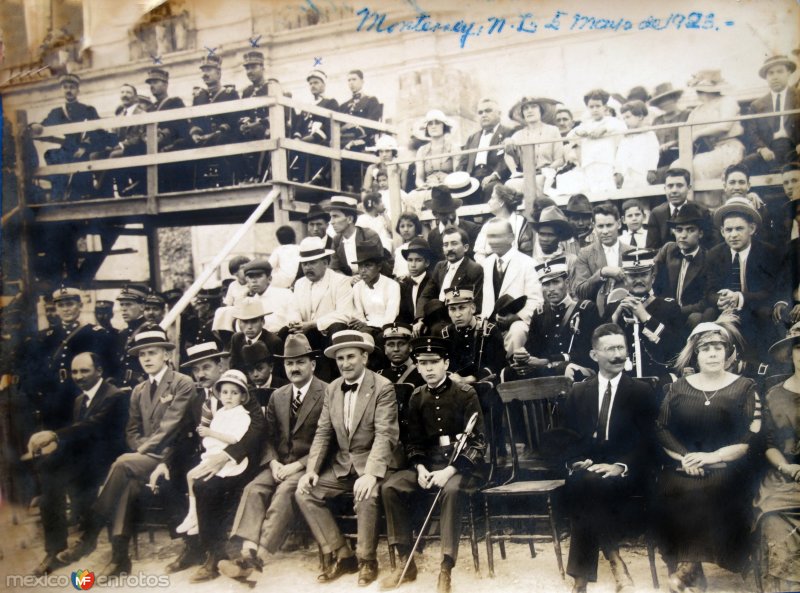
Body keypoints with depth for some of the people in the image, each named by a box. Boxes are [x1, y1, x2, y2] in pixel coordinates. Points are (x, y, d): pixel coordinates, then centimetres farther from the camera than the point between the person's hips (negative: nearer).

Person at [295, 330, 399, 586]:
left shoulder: (383, 387, -12)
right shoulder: (332, 389, 7)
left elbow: (385, 435, -20)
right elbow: (323, 433, 6)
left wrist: (371, 473, -32)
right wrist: (311, 469, -8)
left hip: (371, 463, -6)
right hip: (341, 465, 6)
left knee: (366, 496, -34)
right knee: (304, 492, -12)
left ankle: (366, 560, -9)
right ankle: (342, 555, -1)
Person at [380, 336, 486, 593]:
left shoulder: (466, 394, -9)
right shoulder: (417, 398, 5)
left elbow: (478, 442, -12)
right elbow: (414, 442, 10)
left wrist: (449, 470, -23)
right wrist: (420, 468, -11)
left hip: (462, 464, -5)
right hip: (429, 462, 5)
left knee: (452, 489, -37)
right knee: (390, 486, -18)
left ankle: (446, 570, -29)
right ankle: (405, 563, -8)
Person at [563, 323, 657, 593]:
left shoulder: (642, 392, 9)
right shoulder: (577, 392, 17)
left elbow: (646, 441, 0)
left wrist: (620, 467, -17)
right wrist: (576, 462, -10)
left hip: (624, 475, -2)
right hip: (586, 470, 2)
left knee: (593, 484, -36)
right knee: (577, 483, -35)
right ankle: (616, 564, -28)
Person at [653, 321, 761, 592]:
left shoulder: (744, 388, 9)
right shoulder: (678, 387, 14)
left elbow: (752, 436, -1)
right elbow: (661, 429, 8)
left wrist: (713, 456, -12)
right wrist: (684, 456, -9)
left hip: (726, 467, -2)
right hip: (681, 466, 2)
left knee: (713, 495, -32)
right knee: (670, 493, -27)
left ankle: (687, 567, -14)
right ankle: (690, 567, -10)